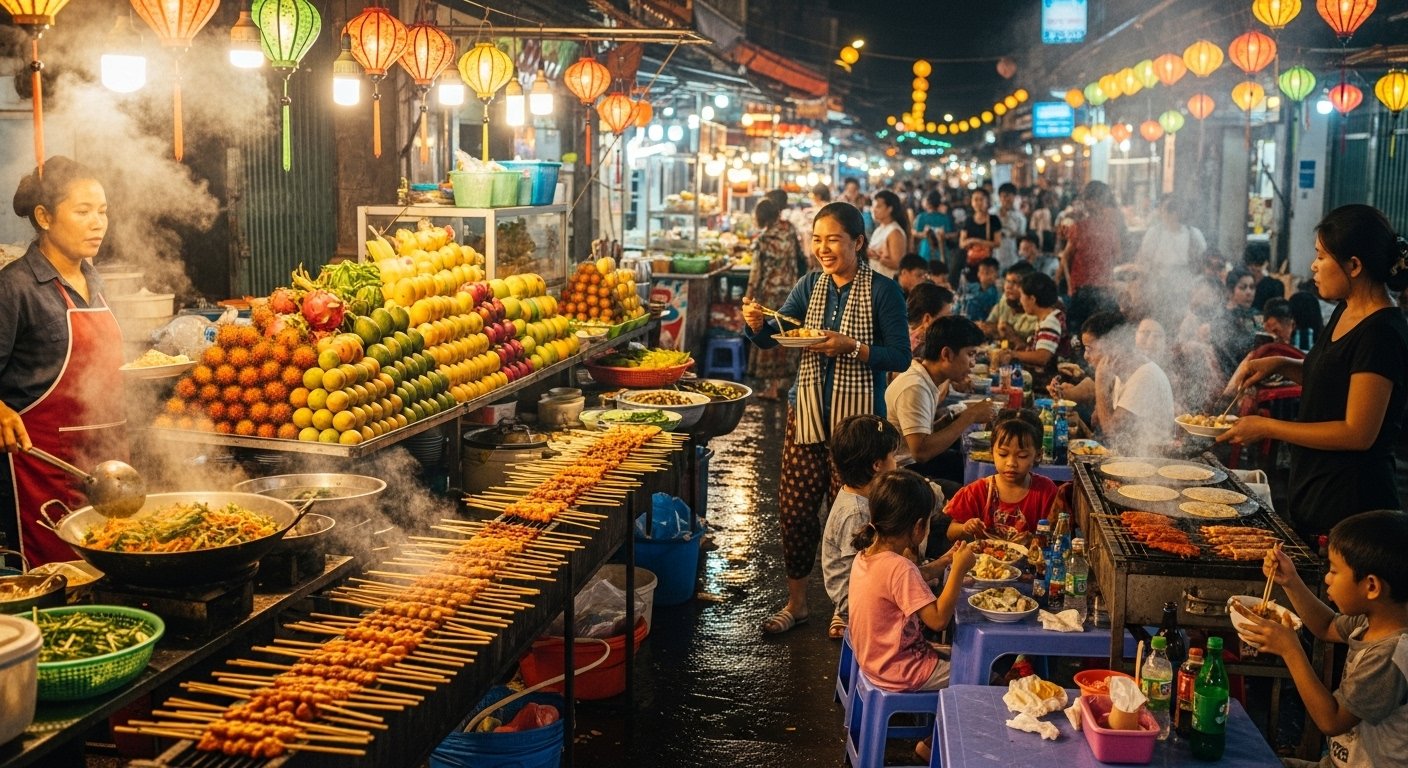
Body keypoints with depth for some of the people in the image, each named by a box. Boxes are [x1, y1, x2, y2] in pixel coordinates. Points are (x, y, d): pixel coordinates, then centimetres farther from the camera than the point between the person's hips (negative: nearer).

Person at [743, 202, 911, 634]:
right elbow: (772, 338, 3)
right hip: (807, 411, 4)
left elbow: (901, 357, -10)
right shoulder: (810, 286, 7)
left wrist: (850, 347, -22)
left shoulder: (882, 291, -7)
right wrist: (756, 323, -18)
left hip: (858, 416, -4)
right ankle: (796, 602, 24)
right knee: (795, 506, 6)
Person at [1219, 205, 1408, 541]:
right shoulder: (1345, 313, 7)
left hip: (1349, 504, -9)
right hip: (1312, 489, 9)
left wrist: (1266, 428, -20)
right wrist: (1281, 365, 6)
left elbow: (1358, 433, -23)